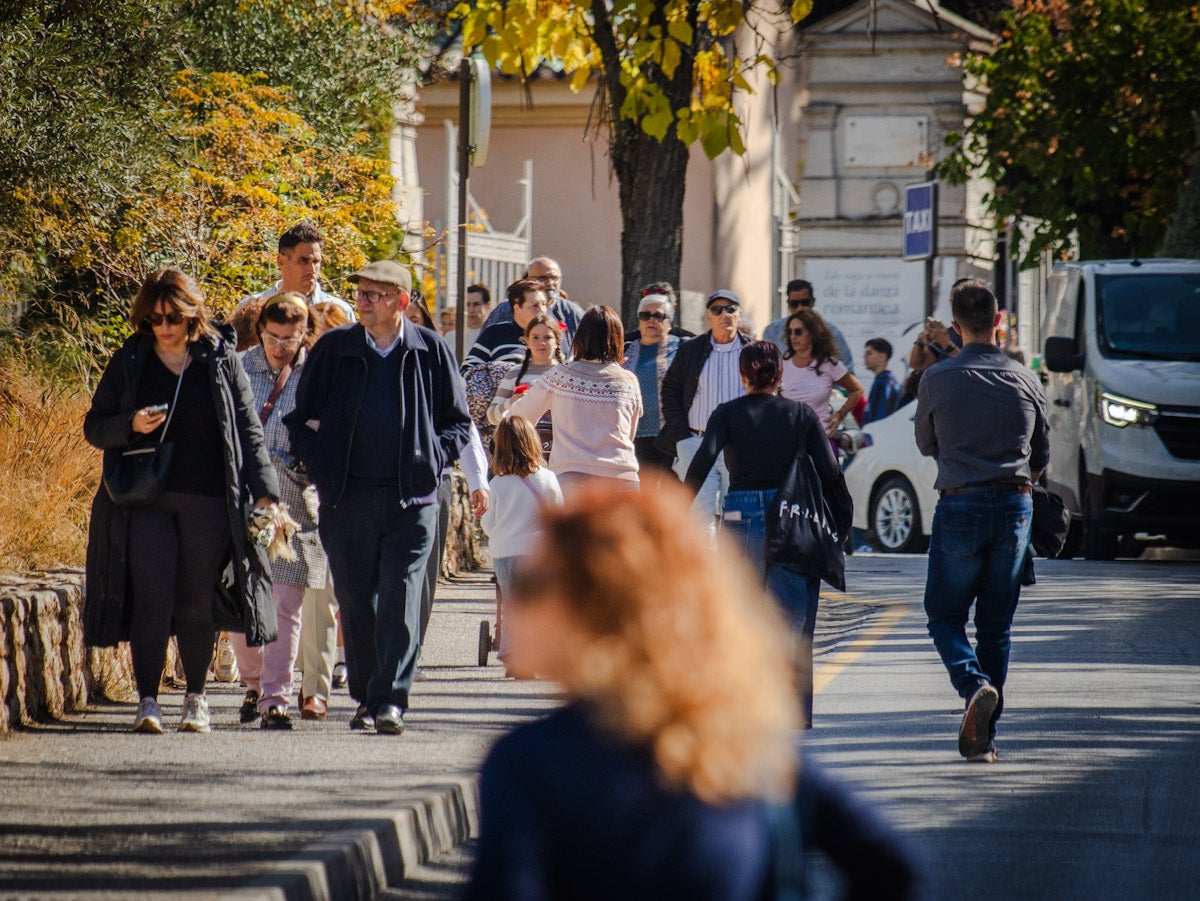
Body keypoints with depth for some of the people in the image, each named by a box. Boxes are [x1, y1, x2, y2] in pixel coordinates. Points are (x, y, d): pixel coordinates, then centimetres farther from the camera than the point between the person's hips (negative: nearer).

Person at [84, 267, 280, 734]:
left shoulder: (222, 362, 6)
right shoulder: (129, 362, 8)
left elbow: (249, 431, 8)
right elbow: (94, 427, 10)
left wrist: (264, 490, -1)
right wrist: (130, 426, -11)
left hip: (207, 502, 0)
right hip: (146, 500, 0)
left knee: (198, 604, 2)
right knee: (152, 600, -9)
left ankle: (196, 698, 17)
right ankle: (147, 701, -2)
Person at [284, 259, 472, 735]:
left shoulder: (430, 351, 4)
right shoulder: (333, 349, 7)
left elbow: (459, 423, 11)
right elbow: (300, 417, 14)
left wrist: (430, 459, -5)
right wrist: (321, 465, 1)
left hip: (411, 498, -2)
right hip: (348, 496, 2)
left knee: (401, 599, -10)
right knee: (356, 601, 6)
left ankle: (391, 699, -11)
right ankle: (365, 698, 17)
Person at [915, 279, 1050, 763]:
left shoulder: (937, 378, -4)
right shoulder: (1025, 380, 3)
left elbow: (926, 444, 11)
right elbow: (1041, 456, 14)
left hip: (960, 506, -3)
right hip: (1015, 506, 3)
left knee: (944, 615, 8)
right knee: (996, 624, 10)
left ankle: (974, 684, -21)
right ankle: (983, 735, 10)